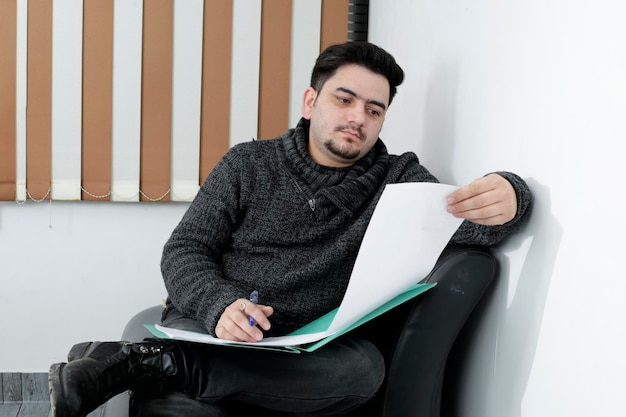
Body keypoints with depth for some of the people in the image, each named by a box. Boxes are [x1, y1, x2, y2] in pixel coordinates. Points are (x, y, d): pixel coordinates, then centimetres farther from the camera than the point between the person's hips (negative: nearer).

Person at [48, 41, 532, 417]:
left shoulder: (399, 179, 7)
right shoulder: (248, 164, 8)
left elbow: (461, 225, -9)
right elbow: (183, 251, 3)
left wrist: (506, 199, -35)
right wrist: (219, 306, -20)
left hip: (299, 356, 3)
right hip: (204, 328, -2)